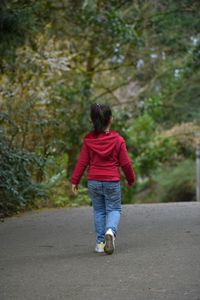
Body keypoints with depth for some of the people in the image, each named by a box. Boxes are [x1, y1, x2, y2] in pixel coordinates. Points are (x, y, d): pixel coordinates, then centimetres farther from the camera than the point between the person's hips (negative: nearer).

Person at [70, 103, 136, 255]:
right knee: (114, 209, 10)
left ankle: (100, 242, 12)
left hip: (94, 182, 2)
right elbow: (125, 163, -3)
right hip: (112, 182, -2)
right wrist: (131, 179, 13)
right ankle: (110, 231, -19)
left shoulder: (88, 140, -4)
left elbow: (82, 162, -3)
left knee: (98, 211, 14)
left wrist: (74, 181, 4)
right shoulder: (118, 140, -8)